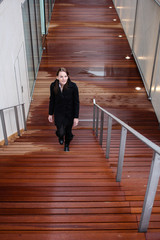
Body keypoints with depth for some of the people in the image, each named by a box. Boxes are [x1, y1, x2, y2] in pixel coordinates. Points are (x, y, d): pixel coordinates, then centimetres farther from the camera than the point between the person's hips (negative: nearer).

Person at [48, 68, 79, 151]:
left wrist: (76, 117, -12)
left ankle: (67, 144, 48)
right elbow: (52, 100, 0)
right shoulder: (53, 86, -14)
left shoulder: (73, 86, -21)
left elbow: (76, 102, -12)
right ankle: (60, 136, 35)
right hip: (58, 113, 1)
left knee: (68, 131, 14)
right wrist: (50, 114, 5)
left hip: (70, 113, 0)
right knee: (61, 132, -7)